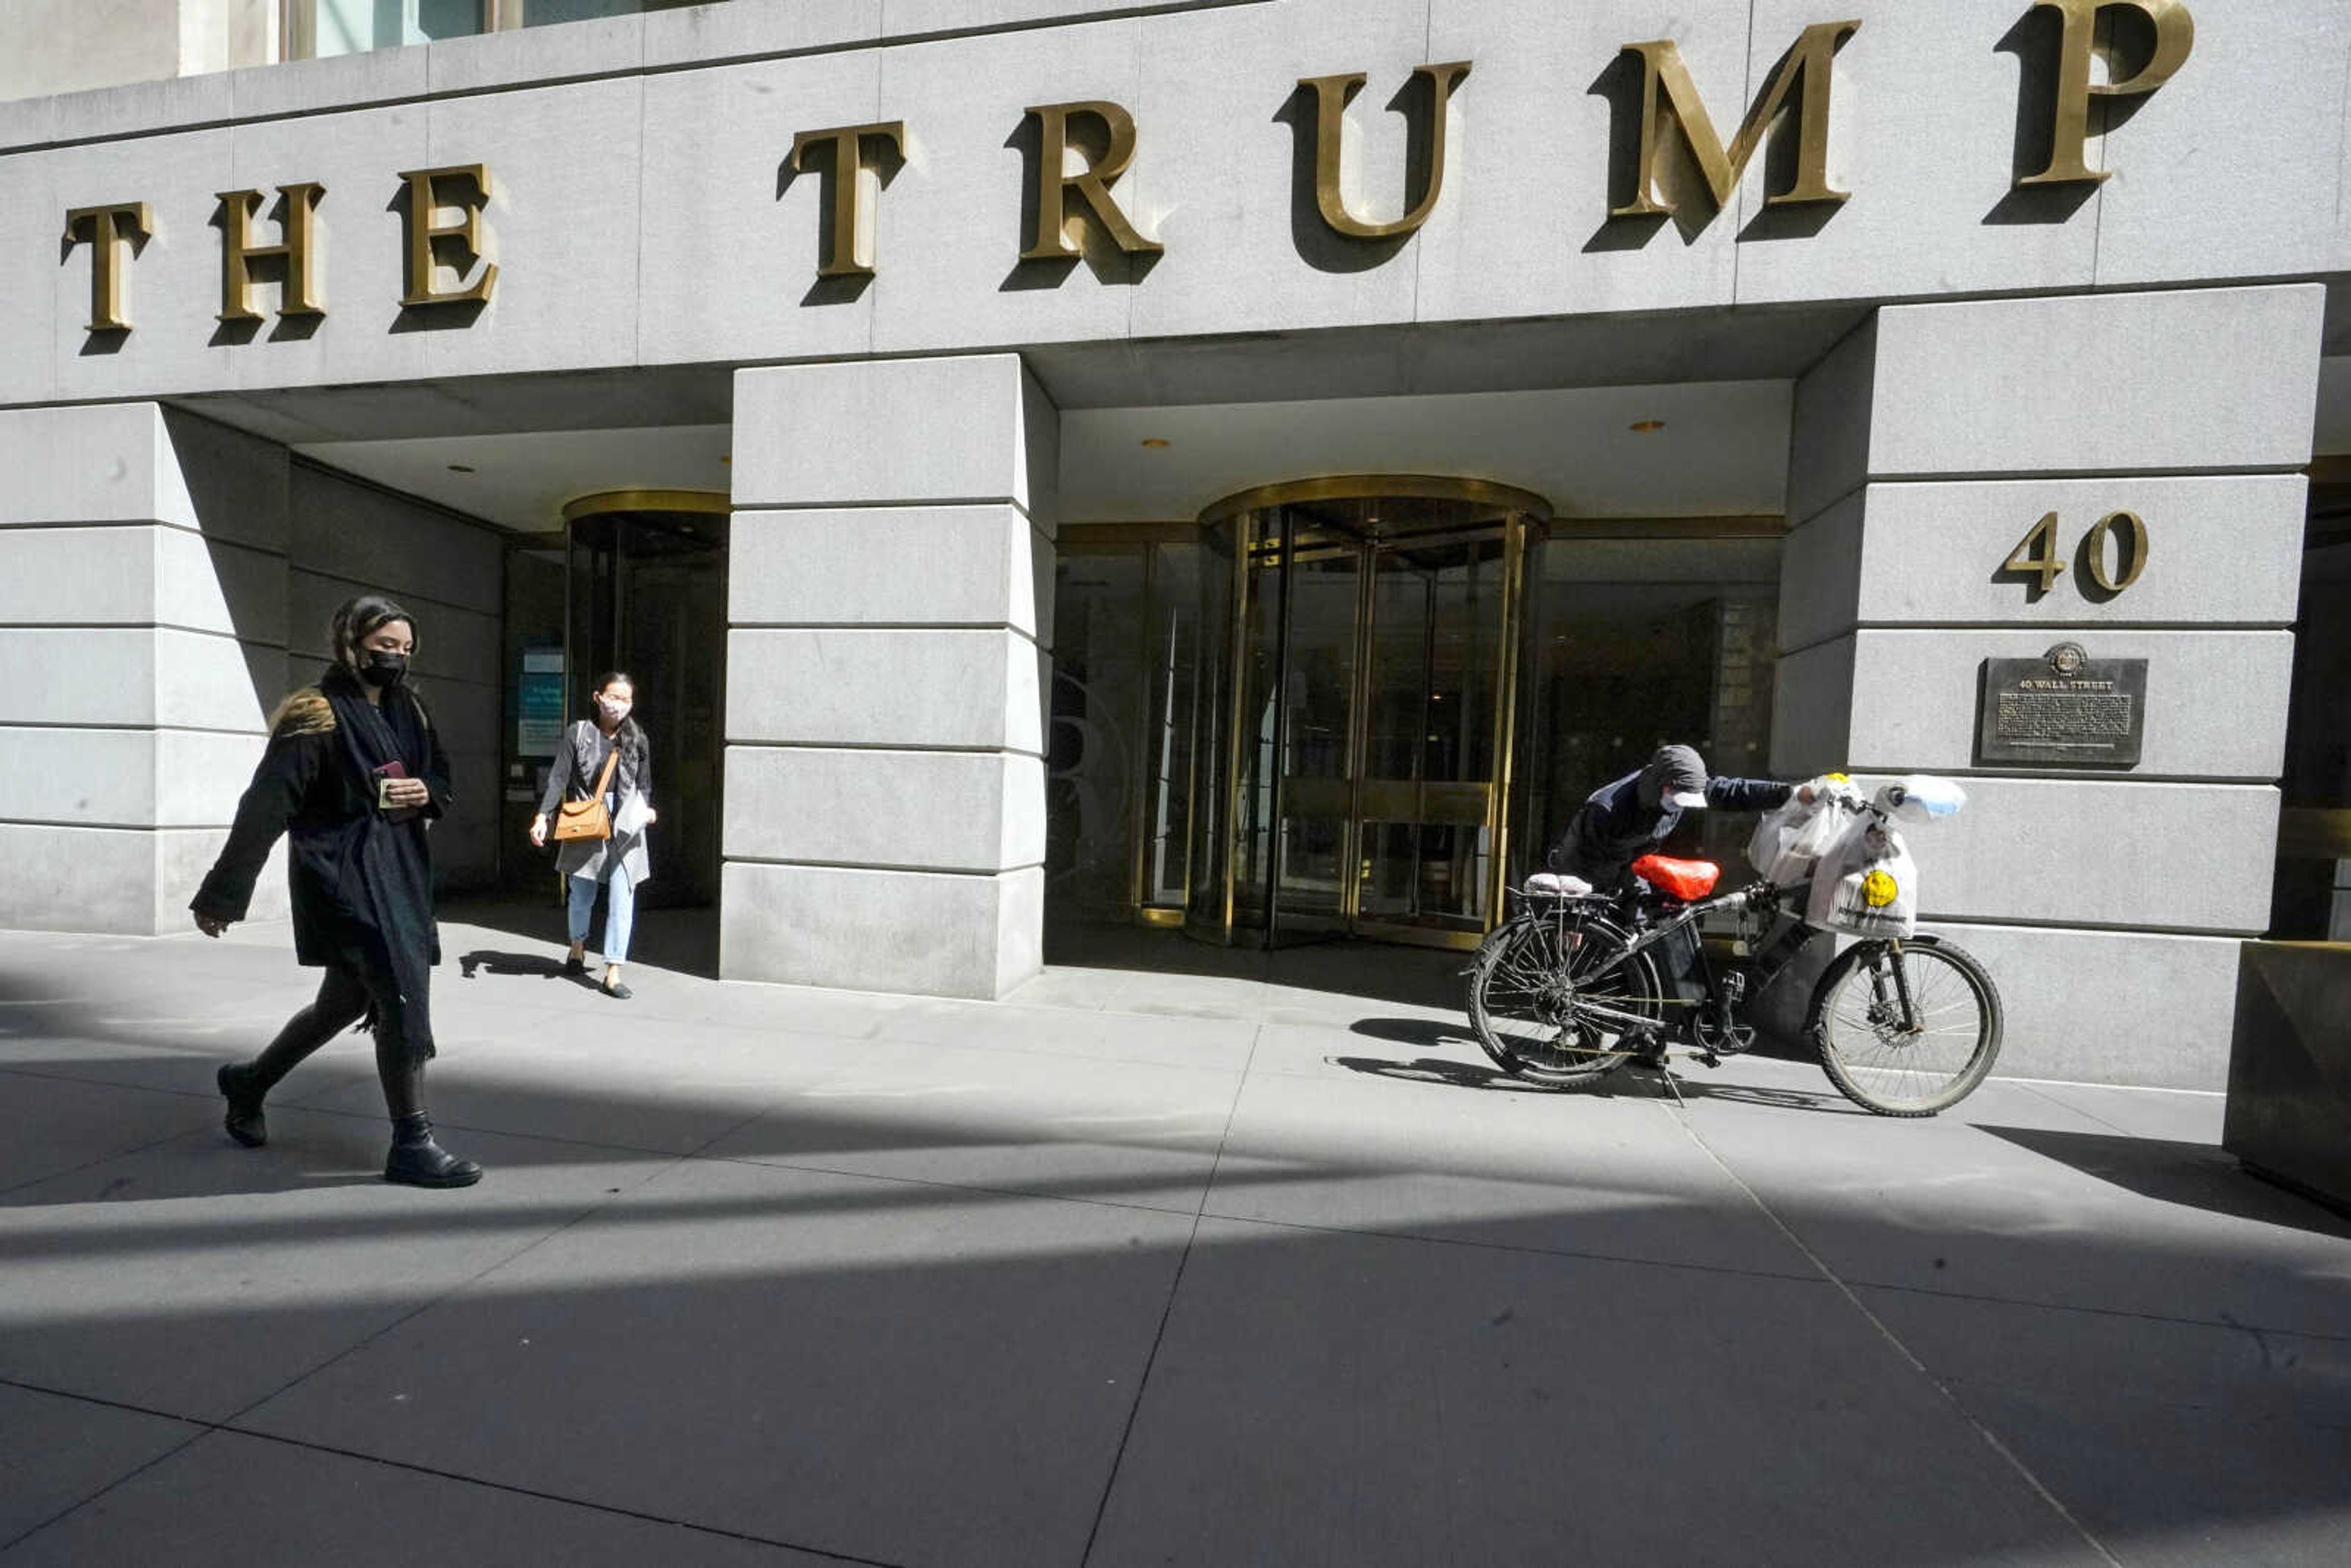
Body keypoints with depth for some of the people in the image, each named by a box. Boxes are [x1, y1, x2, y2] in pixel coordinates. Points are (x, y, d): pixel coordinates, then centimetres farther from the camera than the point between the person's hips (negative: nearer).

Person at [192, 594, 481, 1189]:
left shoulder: (406, 708, 10)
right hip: (344, 875, -8)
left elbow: (442, 774, 21)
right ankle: (412, 1145, -1)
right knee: (404, 997, -11)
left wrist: (427, 793, -4)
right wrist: (221, 895, -14)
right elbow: (265, 806, -14)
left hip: (399, 872, 8)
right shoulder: (318, 713, -12)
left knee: (347, 1000, 20)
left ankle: (250, 1080, 46)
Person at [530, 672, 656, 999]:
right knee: (582, 892, 16)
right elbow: (559, 778, -5)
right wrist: (543, 815, -14)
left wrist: (647, 808, -7)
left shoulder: (638, 739, 5)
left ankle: (613, 974, 0)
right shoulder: (579, 734, -1)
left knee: (622, 899, -4)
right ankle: (578, 947, 45)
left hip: (625, 828, 0)